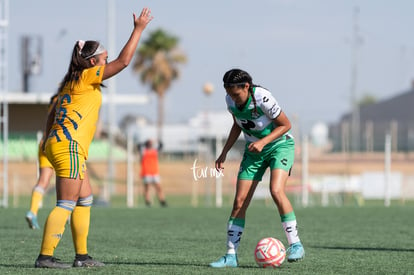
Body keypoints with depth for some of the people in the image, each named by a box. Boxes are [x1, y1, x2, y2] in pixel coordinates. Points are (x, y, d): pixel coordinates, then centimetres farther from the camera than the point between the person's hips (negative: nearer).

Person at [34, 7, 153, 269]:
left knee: (85, 200, 13)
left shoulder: (70, 84, 20)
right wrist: (138, 29, -4)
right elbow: (124, 61, -10)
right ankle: (45, 256, -15)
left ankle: (82, 255, 13)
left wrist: (48, 141, 26)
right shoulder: (87, 77, -5)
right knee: (66, 204, -11)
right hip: (69, 145, -10)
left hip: (58, 144, 10)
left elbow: (51, 116, 22)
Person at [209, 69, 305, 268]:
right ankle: (231, 255, 0)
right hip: (254, 149, 6)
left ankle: (295, 245, -19)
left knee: (276, 191, -28)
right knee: (239, 201, -4)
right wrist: (224, 153, 6)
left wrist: (263, 142, -26)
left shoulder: (262, 98, -27)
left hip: (279, 145, -6)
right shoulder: (231, 100, -8)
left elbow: (285, 125, -16)